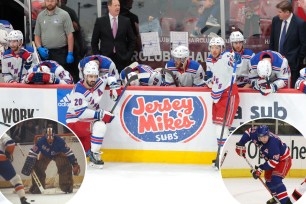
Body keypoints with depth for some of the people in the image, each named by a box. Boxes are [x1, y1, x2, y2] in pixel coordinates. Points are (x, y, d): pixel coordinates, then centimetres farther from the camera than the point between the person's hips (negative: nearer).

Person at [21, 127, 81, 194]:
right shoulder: (41, 141, -34)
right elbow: (32, 153, -28)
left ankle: (67, 186, -10)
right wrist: (28, 165, -30)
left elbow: (69, 152, -26)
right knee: (37, 168, -15)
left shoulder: (59, 141, -35)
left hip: (58, 154, -1)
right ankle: (36, 187, 4)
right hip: (45, 155, 1)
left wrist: (75, 164, -24)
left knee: (66, 167, -24)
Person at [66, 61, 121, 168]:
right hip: (75, 120, -8)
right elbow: (80, 112, -29)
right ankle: (93, 155, -20)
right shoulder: (79, 90, -23)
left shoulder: (99, 82, -2)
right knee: (100, 126, -28)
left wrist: (114, 85, 0)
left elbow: (109, 77, 21)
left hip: (89, 119, 8)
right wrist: (100, 114, -32)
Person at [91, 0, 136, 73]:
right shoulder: (100, 21, 4)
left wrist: (128, 55, 2)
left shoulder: (126, 21, 7)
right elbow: (94, 42, 7)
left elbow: (132, 40, 12)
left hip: (122, 59, 1)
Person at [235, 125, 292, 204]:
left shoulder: (273, 142, -39)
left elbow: (274, 161, -36)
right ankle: (276, 197, 41)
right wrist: (240, 144, -4)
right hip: (271, 159, 8)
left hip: (283, 159, -8)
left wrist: (260, 168, -36)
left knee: (275, 179, -26)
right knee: (268, 181, 16)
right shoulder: (255, 133, -21)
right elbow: (248, 132, 3)